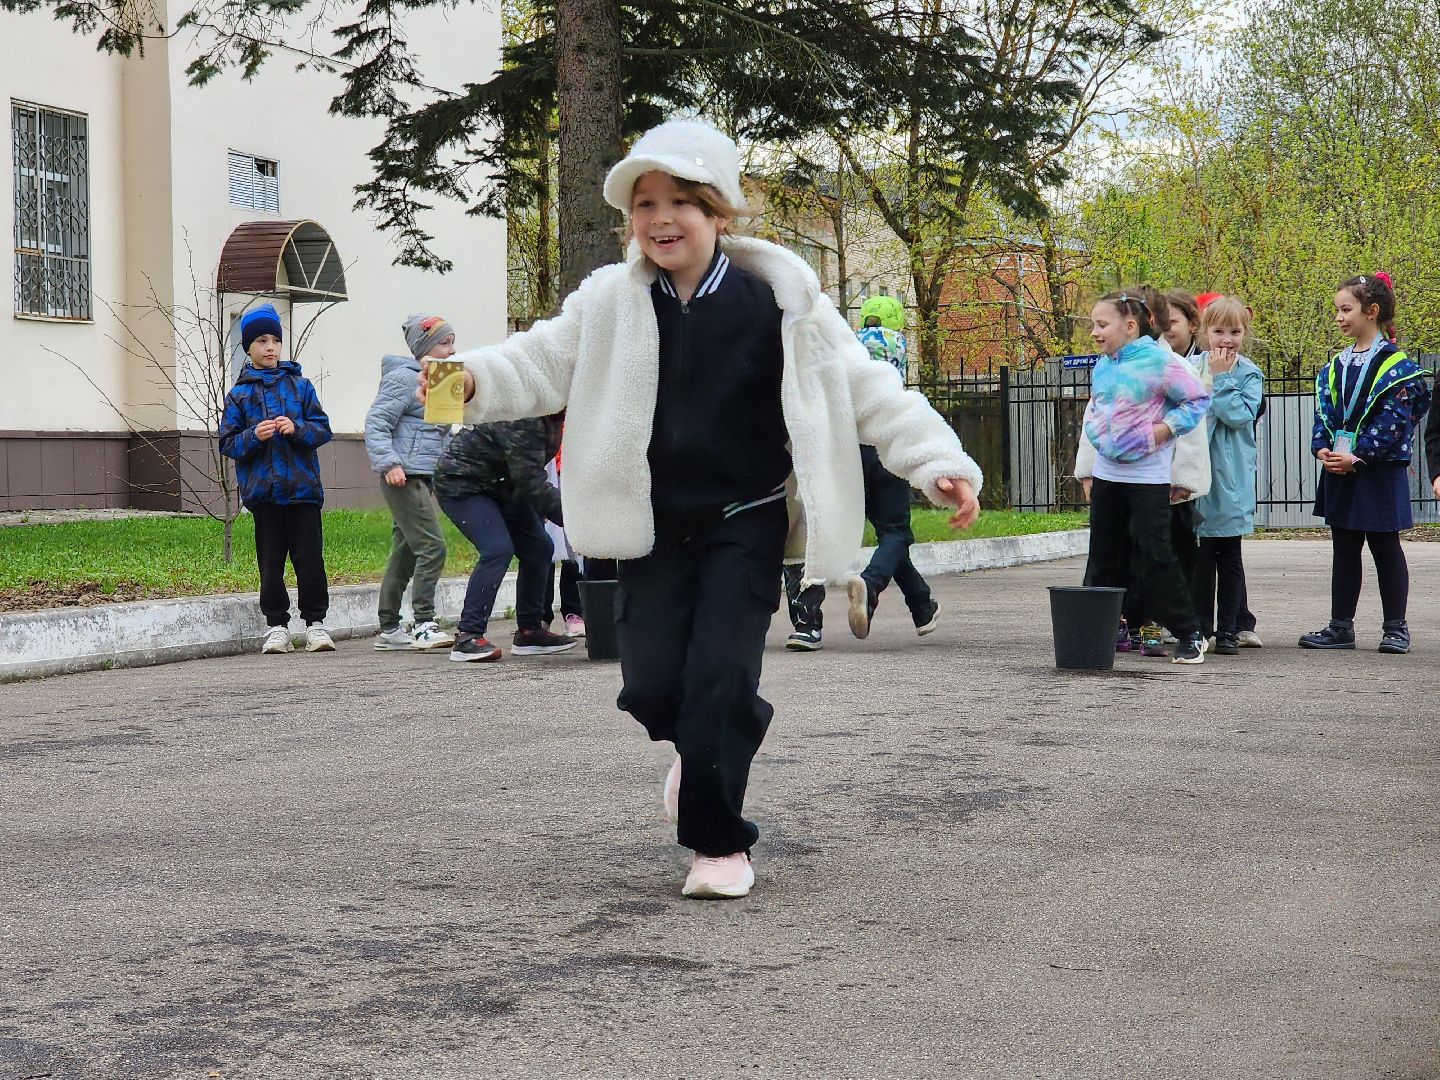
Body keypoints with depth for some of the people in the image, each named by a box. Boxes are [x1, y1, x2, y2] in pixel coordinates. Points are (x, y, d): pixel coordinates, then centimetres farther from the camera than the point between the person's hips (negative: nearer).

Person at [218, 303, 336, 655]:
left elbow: (323, 428, 6)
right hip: (263, 490, 0)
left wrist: (297, 428, -13)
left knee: (309, 557, -2)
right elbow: (227, 443, 5)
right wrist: (253, 436, -13)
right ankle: (276, 626, 10)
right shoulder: (239, 394, 7)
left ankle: (315, 622, 7)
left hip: (303, 485, 0)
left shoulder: (300, 385, 8)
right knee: (271, 561, 3)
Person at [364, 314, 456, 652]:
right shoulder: (404, 377, -9)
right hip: (404, 478, -10)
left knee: (405, 554, 11)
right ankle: (424, 624, -13)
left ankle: (389, 630, 15)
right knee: (432, 547, -15)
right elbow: (376, 423, -14)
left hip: (424, 479, 10)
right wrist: (389, 463, -24)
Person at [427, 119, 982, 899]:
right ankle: (703, 749, 39)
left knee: (718, 680, -10)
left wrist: (939, 462, -15)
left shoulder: (777, 302, -8)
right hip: (652, 526, 3)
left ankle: (718, 840, 8)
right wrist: (472, 380, -23)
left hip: (744, 525, -2)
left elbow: (865, 387, -7)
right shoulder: (611, 304, 0)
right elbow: (541, 362, -1)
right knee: (652, 688, 3)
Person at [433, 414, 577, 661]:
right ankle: (467, 637, -23)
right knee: (497, 549, -25)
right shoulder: (520, 422, -32)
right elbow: (531, 483, -32)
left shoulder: (551, 422, -2)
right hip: (461, 485, -10)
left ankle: (529, 632, 14)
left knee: (538, 548, 5)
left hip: (499, 487, 10)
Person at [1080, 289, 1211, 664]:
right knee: (1104, 558, 11)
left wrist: (1162, 430, -15)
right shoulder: (1102, 367, 8)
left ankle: (1189, 635, 2)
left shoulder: (1159, 361, -13)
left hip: (1148, 478, -7)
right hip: (1106, 475, 7)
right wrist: (1087, 471, 17)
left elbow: (1198, 399, -8)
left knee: (1155, 557, -7)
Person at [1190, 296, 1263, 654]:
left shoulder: (1249, 374, -1)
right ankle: (1201, 625, 15)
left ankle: (1228, 628, 10)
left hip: (1231, 475, -2)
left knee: (1228, 554, 3)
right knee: (1201, 553, 6)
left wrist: (1219, 378, -12)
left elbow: (1240, 414, -16)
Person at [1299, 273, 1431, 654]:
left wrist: (1357, 456, -19)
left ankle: (1395, 628, 11)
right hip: (1338, 468, 6)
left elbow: (1393, 420, -14)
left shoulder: (1396, 365, -9)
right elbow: (1324, 411, 9)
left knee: (1385, 548, 3)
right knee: (1344, 548, 10)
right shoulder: (1336, 365, 11)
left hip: (1380, 470, -6)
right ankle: (1341, 627, 16)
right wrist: (1323, 449, -8)